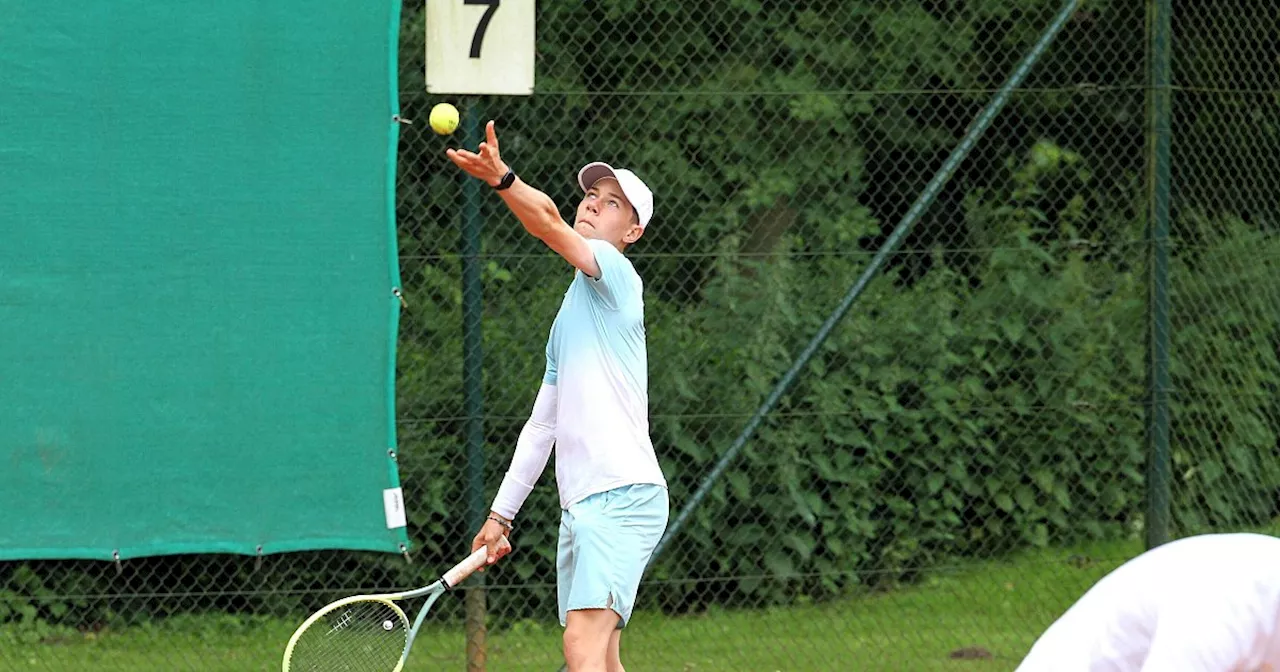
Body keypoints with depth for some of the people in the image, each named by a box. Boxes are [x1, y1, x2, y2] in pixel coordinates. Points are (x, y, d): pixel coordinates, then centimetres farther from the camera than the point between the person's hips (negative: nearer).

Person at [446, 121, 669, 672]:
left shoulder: (616, 274, -1)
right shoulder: (567, 318, 25)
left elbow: (550, 226, -21)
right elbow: (542, 425, 28)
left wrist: (502, 179, -37)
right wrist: (501, 513, 25)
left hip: (623, 496, -9)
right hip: (580, 504, 9)